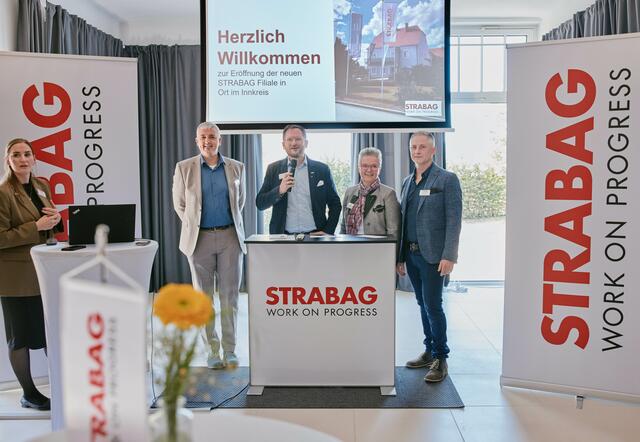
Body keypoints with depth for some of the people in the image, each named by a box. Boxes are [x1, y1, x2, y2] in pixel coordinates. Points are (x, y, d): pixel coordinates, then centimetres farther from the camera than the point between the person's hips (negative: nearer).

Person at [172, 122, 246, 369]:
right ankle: (212, 350, 15)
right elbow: (179, 204, 11)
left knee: (230, 296, 2)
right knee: (204, 297, 5)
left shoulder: (236, 168, 7)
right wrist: (192, 226, 7)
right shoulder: (184, 168, 3)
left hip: (230, 237, 1)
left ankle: (230, 350, 12)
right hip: (200, 238, 0)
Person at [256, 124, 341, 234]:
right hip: (283, 237, 0)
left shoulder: (322, 169, 3)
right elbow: (260, 204, 2)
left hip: (314, 235, 0)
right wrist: (279, 190, -15)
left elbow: (335, 205, 6)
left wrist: (327, 232, -6)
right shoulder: (273, 169, 5)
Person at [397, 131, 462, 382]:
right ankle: (429, 352, 24)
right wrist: (400, 256, 13)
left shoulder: (447, 180, -4)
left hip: (433, 255, -6)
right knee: (423, 305, 13)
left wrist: (449, 256, -17)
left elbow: (453, 220, -10)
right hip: (411, 255, 6)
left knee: (432, 305, -5)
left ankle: (440, 359, 7)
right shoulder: (407, 183, 14)